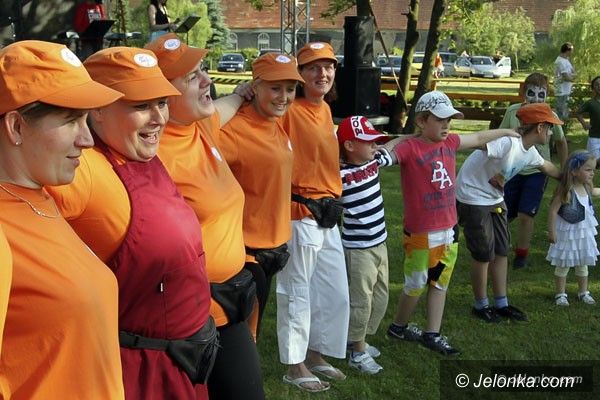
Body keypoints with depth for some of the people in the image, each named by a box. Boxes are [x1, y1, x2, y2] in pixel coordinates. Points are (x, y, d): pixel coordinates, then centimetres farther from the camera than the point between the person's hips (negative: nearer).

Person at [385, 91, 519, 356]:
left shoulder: (450, 143, 5)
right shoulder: (409, 148, -17)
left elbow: (478, 138, 22)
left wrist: (505, 132, 36)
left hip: (449, 230, 7)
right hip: (421, 234, -7)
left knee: (440, 283, 15)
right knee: (416, 286, 9)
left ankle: (432, 335, 26)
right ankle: (398, 327, 32)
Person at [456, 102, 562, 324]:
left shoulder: (529, 152, 2)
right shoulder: (507, 142, -27)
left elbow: (546, 166, 25)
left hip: (495, 199, 9)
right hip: (473, 198, -9)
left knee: (501, 251, 13)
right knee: (484, 254, 1)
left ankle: (501, 304, 26)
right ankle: (481, 306, 20)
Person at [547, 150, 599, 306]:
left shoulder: (586, 187, -3)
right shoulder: (566, 191, -26)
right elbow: (553, 210, -24)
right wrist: (551, 232, -22)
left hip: (584, 233, 7)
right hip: (567, 233, -7)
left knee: (583, 264, 19)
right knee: (563, 265, 6)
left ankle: (583, 292, 34)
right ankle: (560, 294, 20)